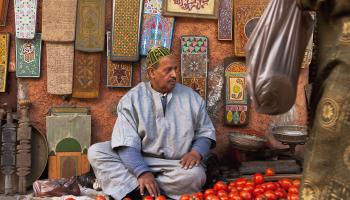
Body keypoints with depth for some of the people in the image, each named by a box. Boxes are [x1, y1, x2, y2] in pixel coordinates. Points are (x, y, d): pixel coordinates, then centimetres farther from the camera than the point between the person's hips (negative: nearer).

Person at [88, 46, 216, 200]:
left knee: (195, 174, -34)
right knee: (96, 152, -19)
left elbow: (205, 132, 12)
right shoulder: (132, 99, -1)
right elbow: (127, 142, -11)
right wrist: (142, 172, -26)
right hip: (138, 161, 0)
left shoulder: (191, 98, 6)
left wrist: (197, 152, -11)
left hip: (177, 165, 1)